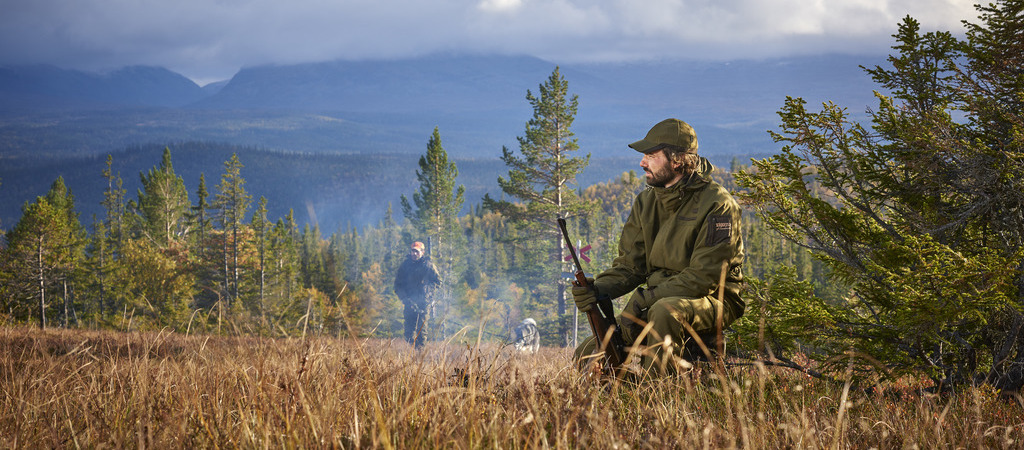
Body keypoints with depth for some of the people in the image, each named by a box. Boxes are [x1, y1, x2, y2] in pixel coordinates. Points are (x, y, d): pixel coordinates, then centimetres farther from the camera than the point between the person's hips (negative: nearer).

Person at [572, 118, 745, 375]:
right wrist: (599, 289, -16)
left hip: (712, 301, -6)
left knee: (665, 311, -41)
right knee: (587, 356, -13)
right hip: (655, 302, 6)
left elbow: (703, 277, -20)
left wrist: (644, 299, -26)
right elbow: (629, 267, 7)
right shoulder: (645, 202, 9)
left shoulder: (717, 204, -13)